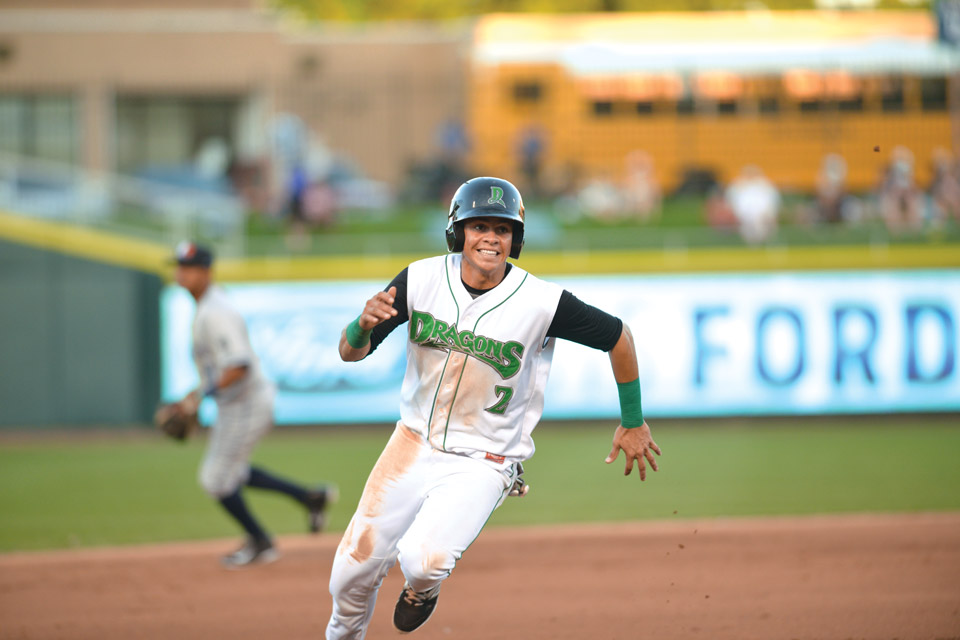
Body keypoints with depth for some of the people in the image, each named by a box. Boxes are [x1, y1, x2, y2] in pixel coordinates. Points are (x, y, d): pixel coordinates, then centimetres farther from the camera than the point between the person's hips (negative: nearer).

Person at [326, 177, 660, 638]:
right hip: (413, 444, 3)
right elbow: (350, 352, -7)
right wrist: (364, 324, -30)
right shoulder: (421, 280, -10)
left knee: (422, 560, -26)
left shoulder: (542, 303, -19)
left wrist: (633, 422, 4)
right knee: (351, 576, 7)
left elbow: (617, 336, -4)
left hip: (483, 464, -3)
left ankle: (422, 586, 12)